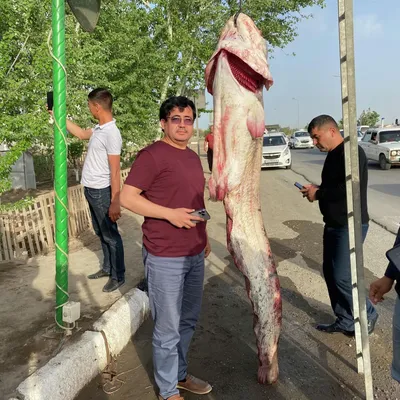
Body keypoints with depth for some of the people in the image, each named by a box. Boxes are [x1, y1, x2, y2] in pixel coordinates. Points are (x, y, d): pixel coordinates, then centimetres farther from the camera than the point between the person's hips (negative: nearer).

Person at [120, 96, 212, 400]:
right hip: (165, 258, -8)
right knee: (168, 329, 5)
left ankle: (180, 375, 40)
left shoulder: (193, 157, 13)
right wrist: (170, 214, -23)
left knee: (189, 321, 20)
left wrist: (204, 236, 21)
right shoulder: (153, 155, -12)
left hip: (195, 255, 8)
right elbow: (127, 197, -17)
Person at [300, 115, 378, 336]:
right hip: (334, 224, 10)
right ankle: (345, 321, 25)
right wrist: (316, 190, 3)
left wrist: (318, 194, -15)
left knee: (342, 276, -5)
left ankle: (367, 316, 18)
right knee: (330, 272, 12)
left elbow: (349, 188, -27)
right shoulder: (334, 154, 13)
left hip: (350, 225, -10)